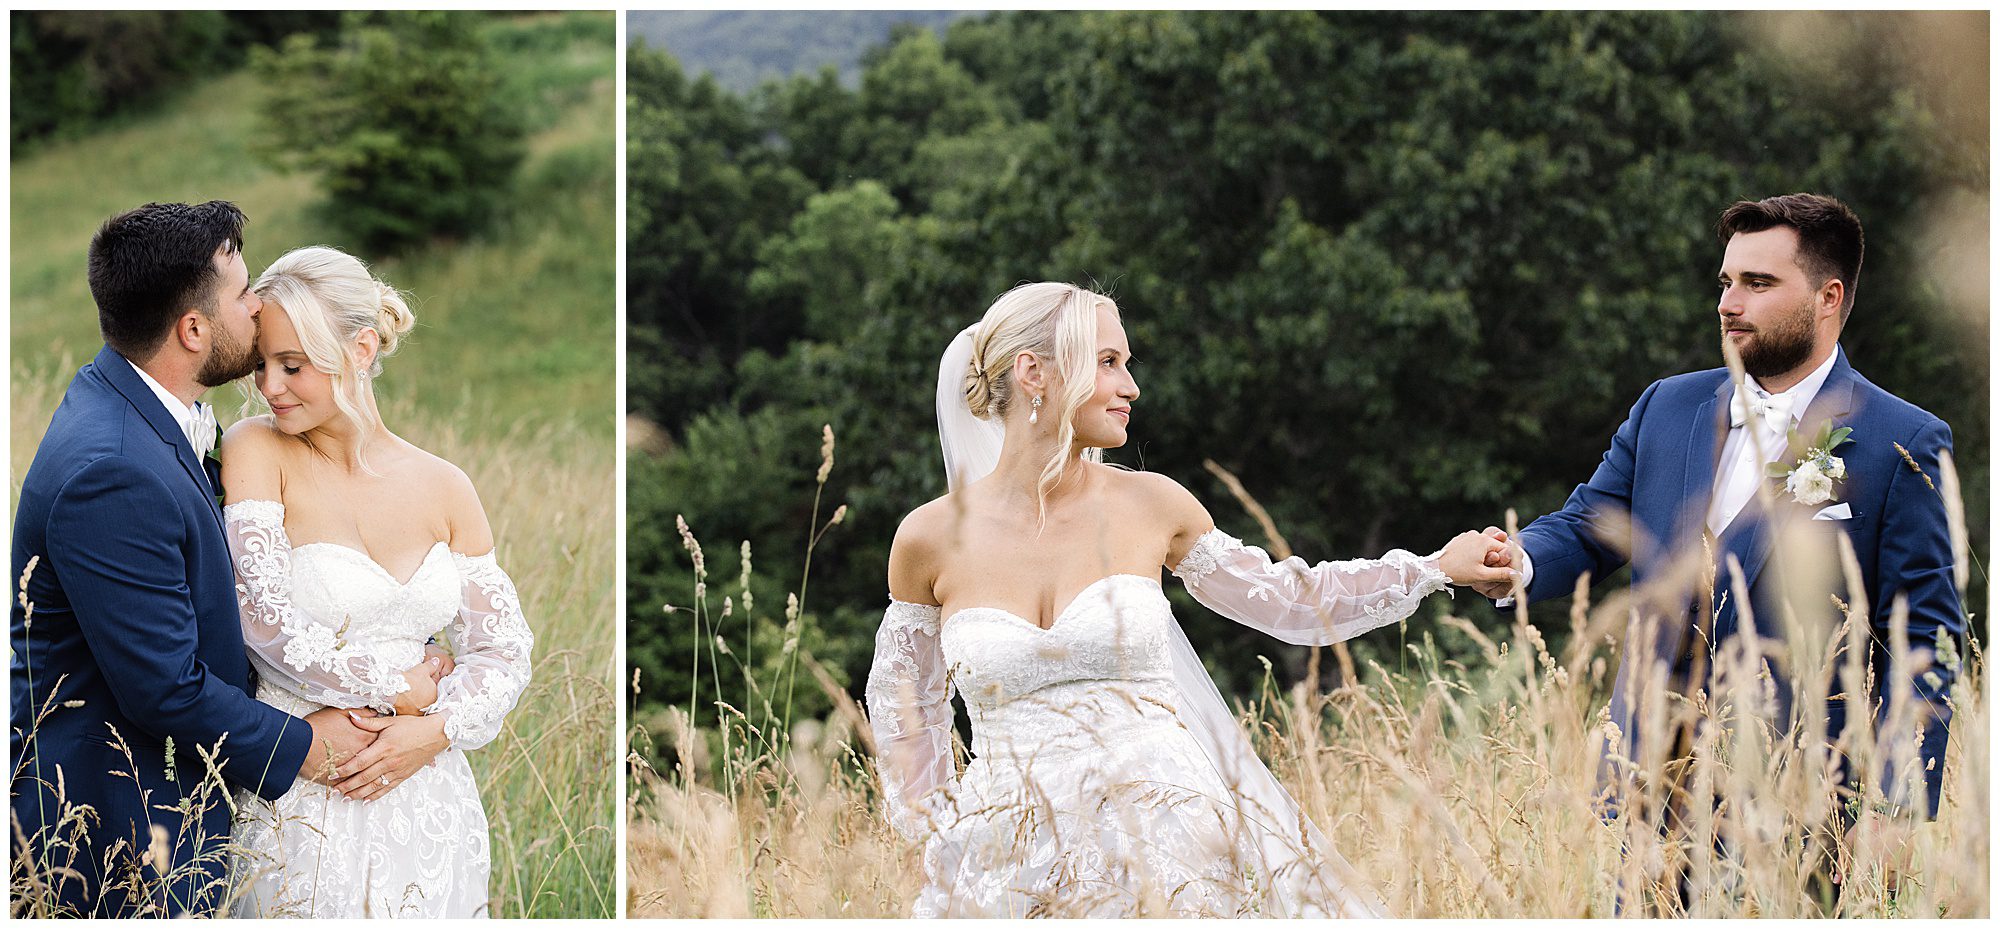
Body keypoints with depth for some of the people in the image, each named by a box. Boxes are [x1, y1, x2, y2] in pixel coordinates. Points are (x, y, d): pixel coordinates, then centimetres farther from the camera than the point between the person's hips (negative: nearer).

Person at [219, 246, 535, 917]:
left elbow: (506, 649, 6)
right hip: (300, 804, -3)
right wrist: (403, 684, -10)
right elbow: (264, 618, -15)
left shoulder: (442, 487, 3)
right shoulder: (256, 450, -6)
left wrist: (437, 730, -12)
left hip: (425, 790, 3)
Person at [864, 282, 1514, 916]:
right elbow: (905, 699, 14)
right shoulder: (932, 536, -1)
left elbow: (1284, 599, 14)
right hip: (1011, 867, 0)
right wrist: (937, 830, 11)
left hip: (1162, 846, 1)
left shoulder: (1149, 505, 2)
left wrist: (1435, 568, 14)